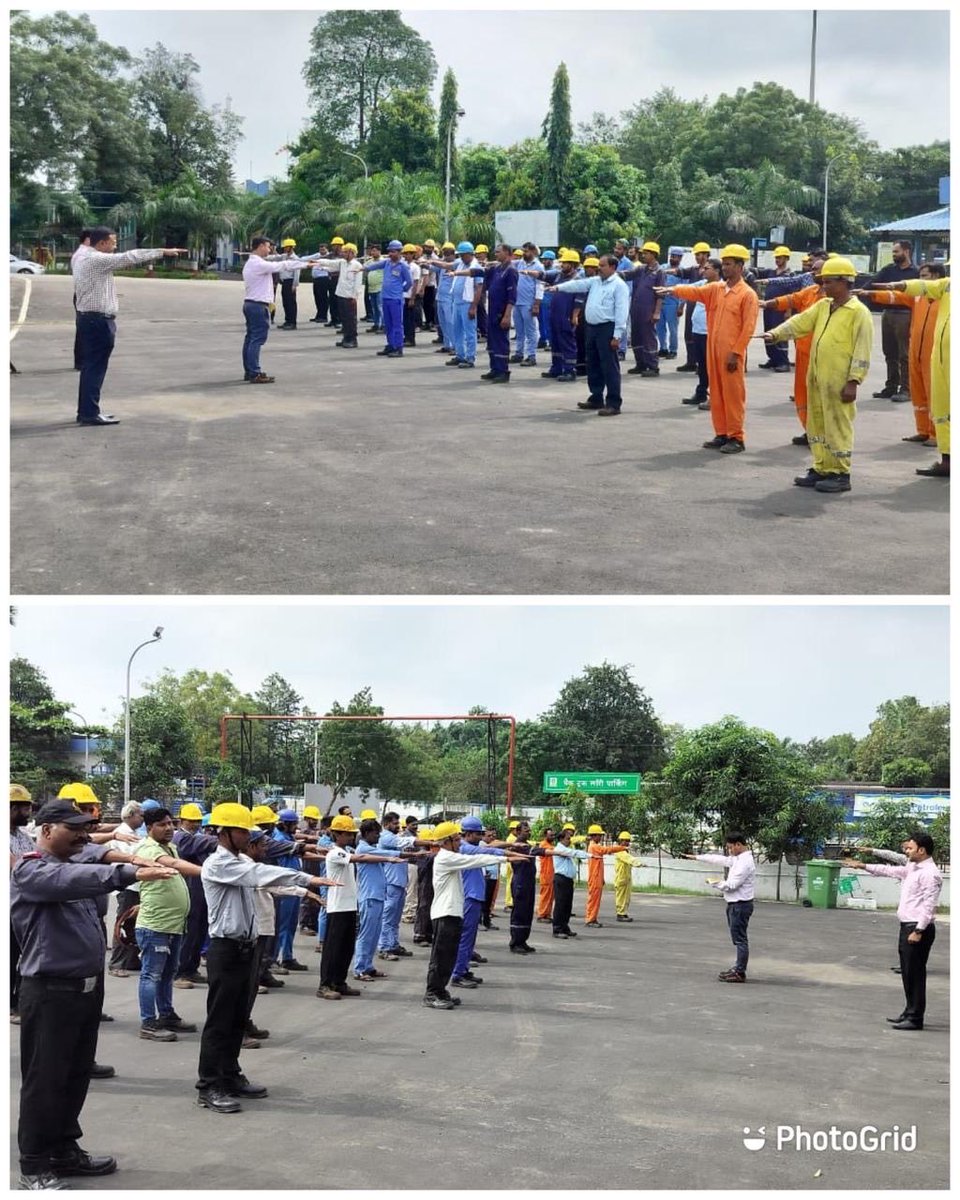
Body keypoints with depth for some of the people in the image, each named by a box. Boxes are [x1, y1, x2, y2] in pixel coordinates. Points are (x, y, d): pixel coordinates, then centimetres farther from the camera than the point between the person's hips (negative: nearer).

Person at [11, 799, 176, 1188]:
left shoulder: (75, 862, 16)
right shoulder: (31, 871, -16)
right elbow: (73, 879, -33)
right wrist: (132, 873, -45)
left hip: (87, 987, 9)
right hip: (50, 992, -9)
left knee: (76, 1076, 16)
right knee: (44, 1080, -1)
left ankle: (65, 1150, 28)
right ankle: (35, 1165, 8)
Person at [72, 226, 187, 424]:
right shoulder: (98, 260, -16)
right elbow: (129, 257, -17)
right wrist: (163, 252, -15)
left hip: (87, 317, 10)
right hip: (99, 320, -10)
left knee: (90, 366, 13)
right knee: (95, 367, -7)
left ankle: (85, 411, 18)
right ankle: (90, 413, -6)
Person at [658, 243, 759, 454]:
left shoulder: (748, 294, -7)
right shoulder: (715, 289, 13)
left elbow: (748, 327, -11)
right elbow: (695, 292, 2)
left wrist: (735, 353, -15)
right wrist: (673, 290, -17)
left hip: (731, 354, -7)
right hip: (713, 351, 7)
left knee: (733, 395, -3)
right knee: (716, 394, 10)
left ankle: (736, 438, 2)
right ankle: (721, 434, 18)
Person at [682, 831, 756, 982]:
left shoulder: (745, 862, -17)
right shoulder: (737, 859, 12)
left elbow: (732, 885, -20)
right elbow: (719, 859, 22)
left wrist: (715, 883, -6)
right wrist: (695, 857, 25)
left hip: (740, 905, -10)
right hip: (735, 904, 10)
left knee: (740, 939, -5)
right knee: (739, 939, 13)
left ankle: (739, 973, -3)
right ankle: (738, 969, 19)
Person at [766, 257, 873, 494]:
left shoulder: (859, 312, -9)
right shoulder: (822, 306, 14)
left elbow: (862, 350, -12)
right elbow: (800, 322, 9)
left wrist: (853, 381, -17)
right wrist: (776, 333, -8)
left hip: (839, 382, -8)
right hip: (816, 378, 8)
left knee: (837, 426, -2)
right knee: (817, 425, 13)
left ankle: (840, 474, 6)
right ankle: (821, 469, 23)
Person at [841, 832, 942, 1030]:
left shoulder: (930, 873, -15)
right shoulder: (912, 869, 15)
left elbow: (929, 904, -20)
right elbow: (891, 871, 27)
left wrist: (918, 930, -24)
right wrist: (863, 866, 26)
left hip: (918, 928, -10)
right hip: (907, 925, 10)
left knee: (915, 973, -6)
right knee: (907, 973, 15)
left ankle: (915, 1018, -2)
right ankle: (909, 1012, 23)